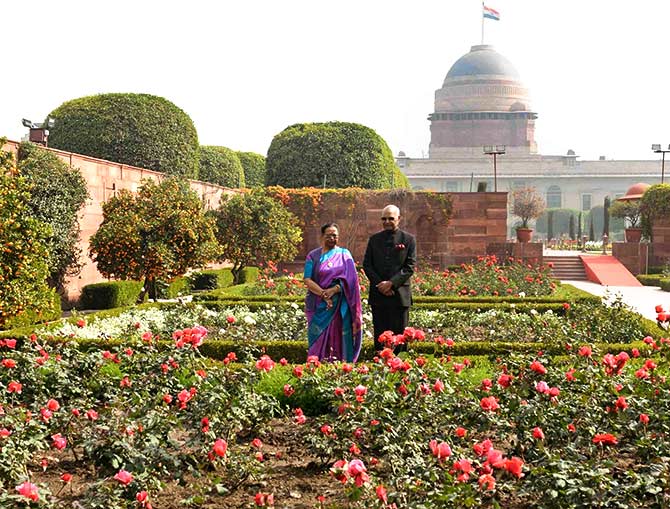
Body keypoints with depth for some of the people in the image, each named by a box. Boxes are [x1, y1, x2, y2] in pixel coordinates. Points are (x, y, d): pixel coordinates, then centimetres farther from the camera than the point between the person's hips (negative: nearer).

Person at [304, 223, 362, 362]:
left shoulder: (344, 254, 8)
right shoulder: (313, 256, 8)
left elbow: (350, 279, -2)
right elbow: (307, 280, -3)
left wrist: (334, 289, -18)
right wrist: (323, 293, -17)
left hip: (339, 306, 0)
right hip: (318, 305, 0)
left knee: (338, 338, -3)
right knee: (318, 338, -1)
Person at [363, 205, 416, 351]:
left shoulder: (408, 239, 4)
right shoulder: (374, 239, 12)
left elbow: (410, 267, -4)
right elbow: (367, 264, 6)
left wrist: (391, 283, -14)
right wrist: (379, 284, -8)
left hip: (400, 294, -2)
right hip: (378, 294, 2)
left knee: (399, 333, 1)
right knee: (379, 334, 5)